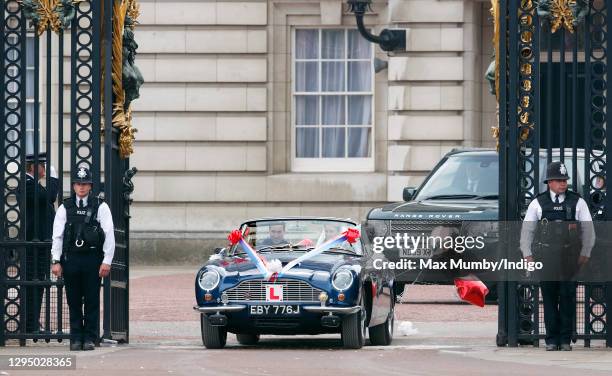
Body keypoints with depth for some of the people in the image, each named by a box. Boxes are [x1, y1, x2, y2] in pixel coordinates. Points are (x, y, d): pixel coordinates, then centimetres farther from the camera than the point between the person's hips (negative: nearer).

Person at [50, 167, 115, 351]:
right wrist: (56, 261, -1)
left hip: (92, 259, -2)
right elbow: (57, 236, 7)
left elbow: (109, 235, -1)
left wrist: (107, 261, -7)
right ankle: (76, 338, 11)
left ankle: (90, 338, 6)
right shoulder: (65, 208, 8)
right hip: (71, 259, 2)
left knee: (92, 301, 0)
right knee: (74, 301, 5)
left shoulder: (100, 207, 2)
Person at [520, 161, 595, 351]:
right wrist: (527, 254, 6)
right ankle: (552, 340, 6)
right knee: (549, 298, 1)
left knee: (568, 298, -1)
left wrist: (585, 253, 1)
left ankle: (565, 339, 5)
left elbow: (588, 229, 8)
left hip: (571, 256, 0)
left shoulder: (577, 202, 6)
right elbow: (527, 230, 12)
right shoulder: (538, 203, 7)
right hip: (547, 256, 0)